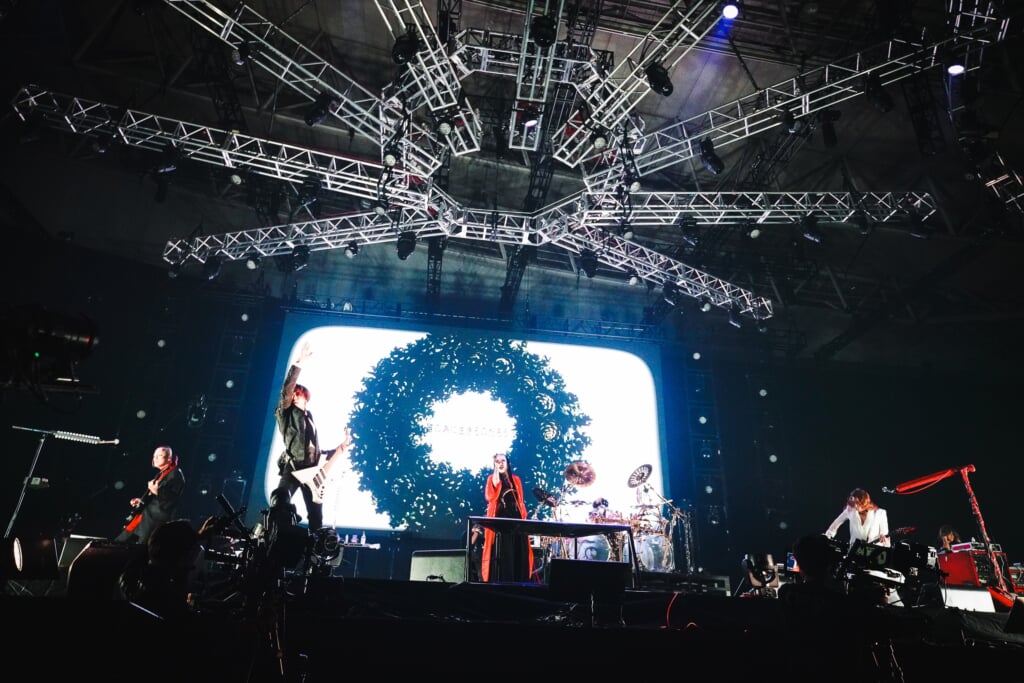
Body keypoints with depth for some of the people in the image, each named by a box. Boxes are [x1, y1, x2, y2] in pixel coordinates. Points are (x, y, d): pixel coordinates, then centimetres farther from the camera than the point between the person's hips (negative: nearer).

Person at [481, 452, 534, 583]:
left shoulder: (516, 479, 13)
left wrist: (524, 517, 6)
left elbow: (521, 501, 14)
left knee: (518, 553, 3)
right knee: (500, 553, -5)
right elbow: (489, 497, -12)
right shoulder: (492, 479, 4)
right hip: (499, 520, -3)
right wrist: (495, 481, -18)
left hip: (516, 519, 3)